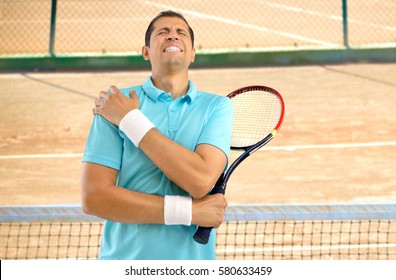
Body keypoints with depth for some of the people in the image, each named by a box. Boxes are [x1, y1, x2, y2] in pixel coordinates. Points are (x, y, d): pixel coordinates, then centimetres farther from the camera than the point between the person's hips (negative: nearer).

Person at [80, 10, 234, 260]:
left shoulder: (217, 106, -1)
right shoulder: (114, 103, -3)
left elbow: (201, 180, -17)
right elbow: (93, 197, -12)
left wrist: (130, 120, -14)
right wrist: (188, 211, -16)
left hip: (194, 257, 1)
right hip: (124, 257, -1)